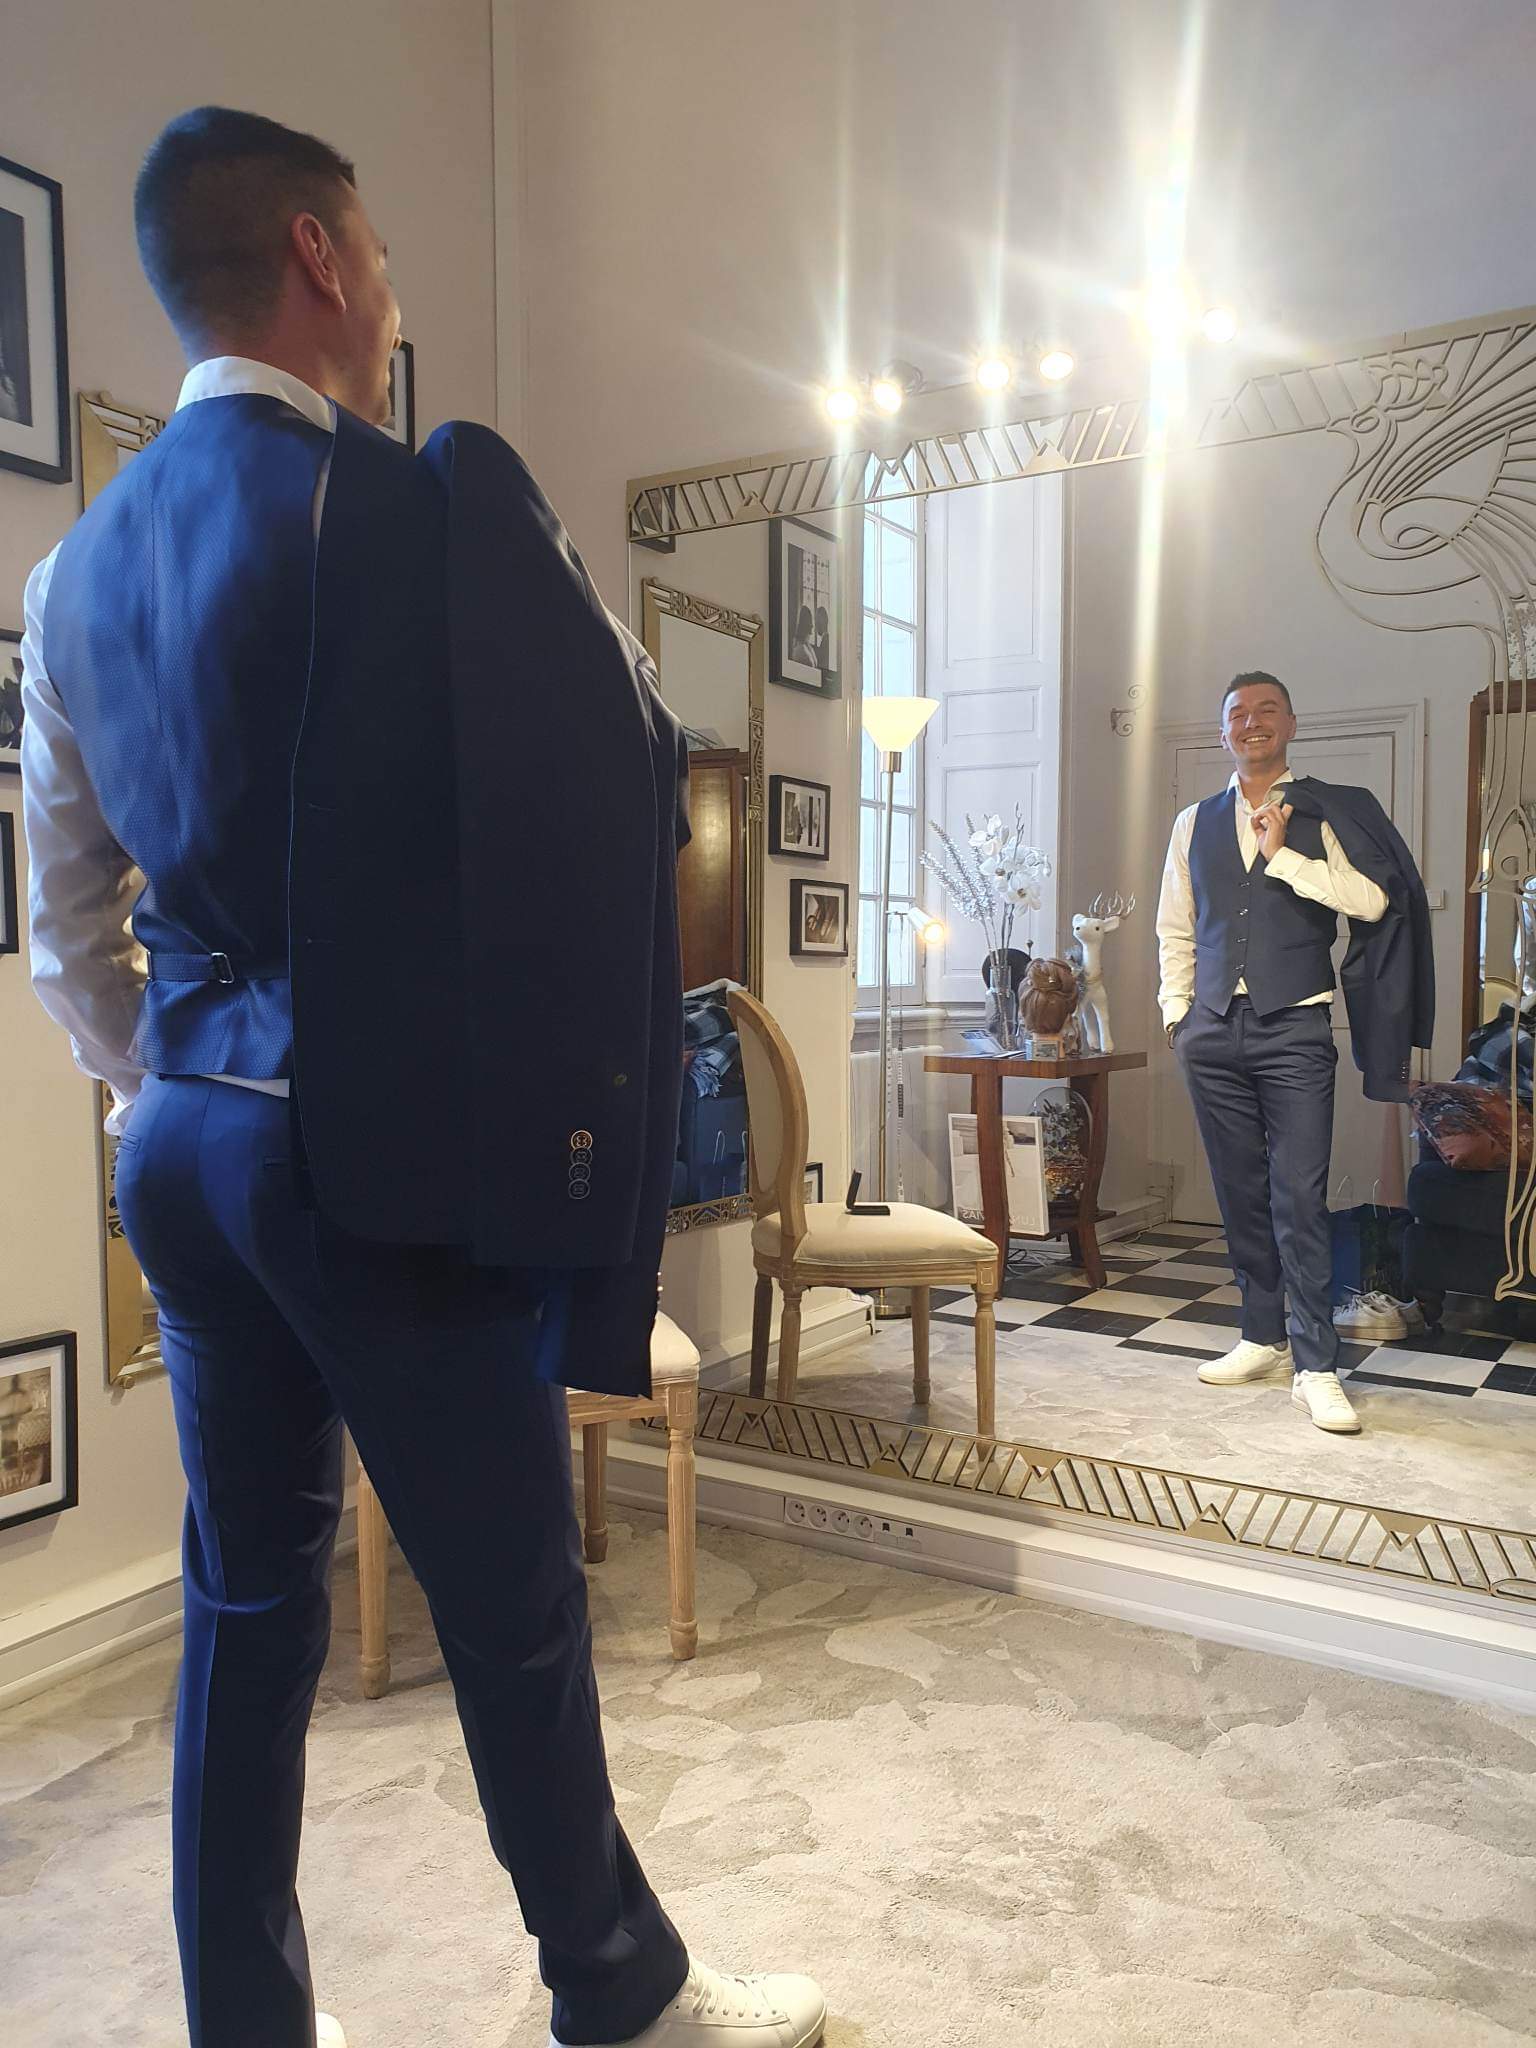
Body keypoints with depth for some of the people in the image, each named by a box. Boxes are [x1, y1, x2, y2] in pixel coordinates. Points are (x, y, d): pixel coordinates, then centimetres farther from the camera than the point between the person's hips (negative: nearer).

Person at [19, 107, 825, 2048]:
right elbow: (633, 781, -5)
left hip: (191, 1145, 7)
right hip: (401, 1155, -7)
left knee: (248, 1598, 17)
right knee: (512, 1602, 9)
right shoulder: (442, 504, -11)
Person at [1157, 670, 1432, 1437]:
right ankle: (1263, 1338, 21)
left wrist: (1283, 857, -12)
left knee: (1300, 1197, -8)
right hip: (1213, 1031, 4)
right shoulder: (1195, 824, 13)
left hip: (1294, 1030, -3)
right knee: (1240, 1194, 9)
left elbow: (1372, 901, -11)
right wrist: (1177, 1012, 10)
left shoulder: (1325, 812, 3)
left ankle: (1314, 1367, -3)